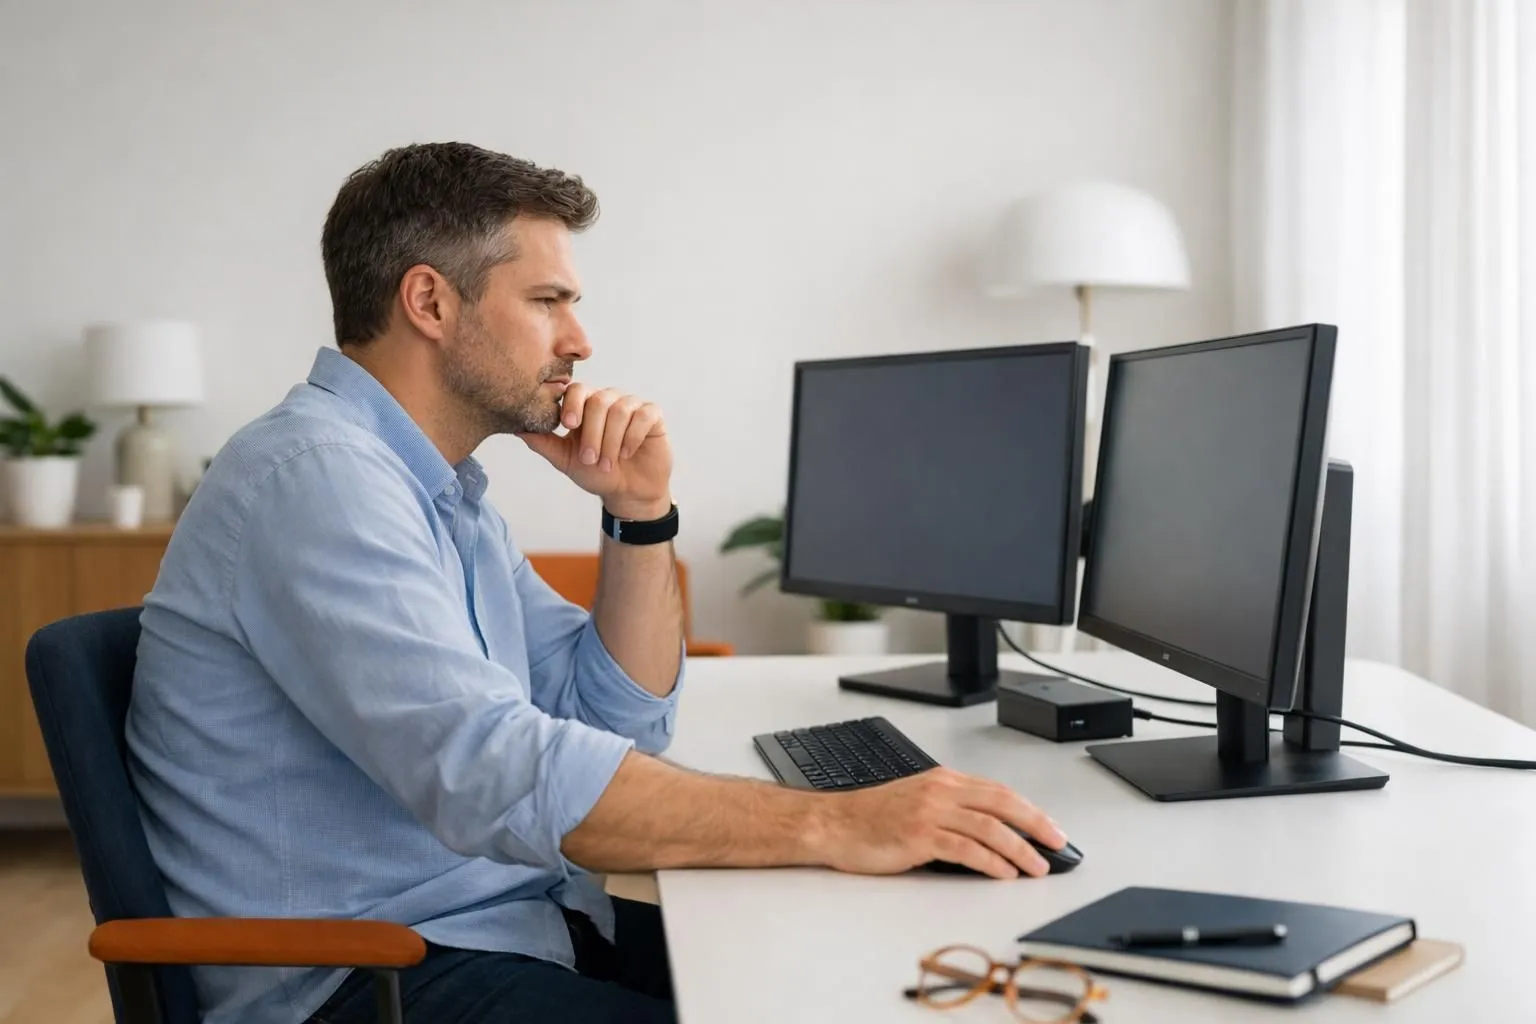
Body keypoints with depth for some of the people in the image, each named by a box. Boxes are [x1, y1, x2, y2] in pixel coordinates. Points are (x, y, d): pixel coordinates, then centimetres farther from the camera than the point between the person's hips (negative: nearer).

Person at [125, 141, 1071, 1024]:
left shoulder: (444, 489, 12)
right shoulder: (311, 473, -18)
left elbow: (620, 721, 12)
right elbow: (493, 773, -30)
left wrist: (640, 513, -1)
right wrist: (837, 826, -30)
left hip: (514, 922, 8)